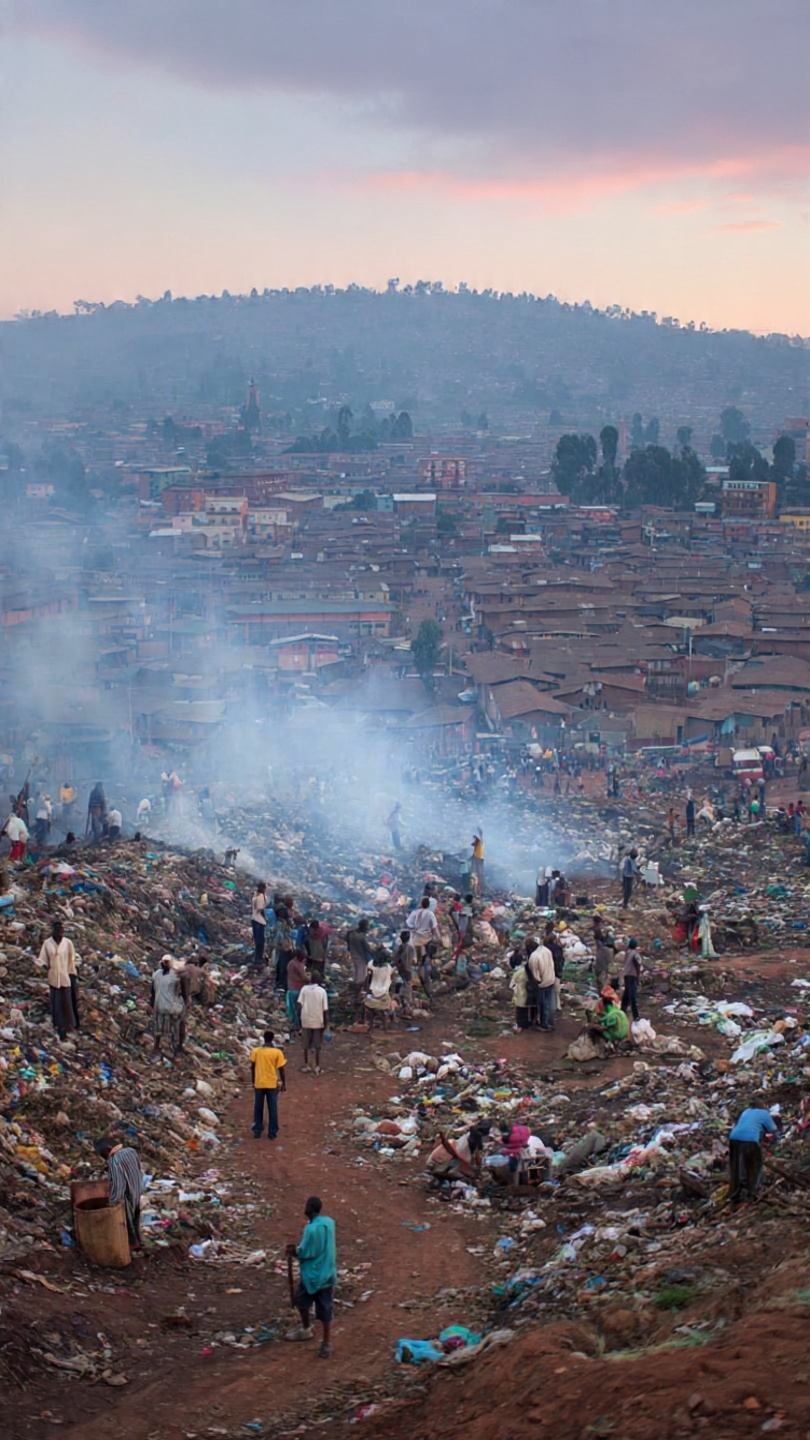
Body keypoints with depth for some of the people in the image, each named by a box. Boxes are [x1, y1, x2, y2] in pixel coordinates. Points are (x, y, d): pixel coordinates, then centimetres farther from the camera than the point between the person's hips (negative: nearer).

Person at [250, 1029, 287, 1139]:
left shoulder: (256, 1051, -4)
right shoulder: (277, 1052, -8)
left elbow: (252, 1067, 1)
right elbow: (281, 1069, -6)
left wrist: (253, 1081, 14)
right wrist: (283, 1083, 5)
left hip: (259, 1084, 1)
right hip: (272, 1084, -1)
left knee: (258, 1108, 13)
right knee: (272, 1109, 7)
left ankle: (257, 1132, 15)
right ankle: (272, 1133, 10)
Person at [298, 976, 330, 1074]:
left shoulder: (304, 989, -4)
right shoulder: (322, 991, -7)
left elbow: (299, 1005, -9)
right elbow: (325, 1010, -7)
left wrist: (299, 1017, 2)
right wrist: (325, 1024, 2)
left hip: (306, 1021, 1)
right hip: (318, 1021, -1)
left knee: (306, 1044, 16)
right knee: (317, 1045, 9)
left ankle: (306, 1065, 24)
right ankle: (317, 1067, 6)